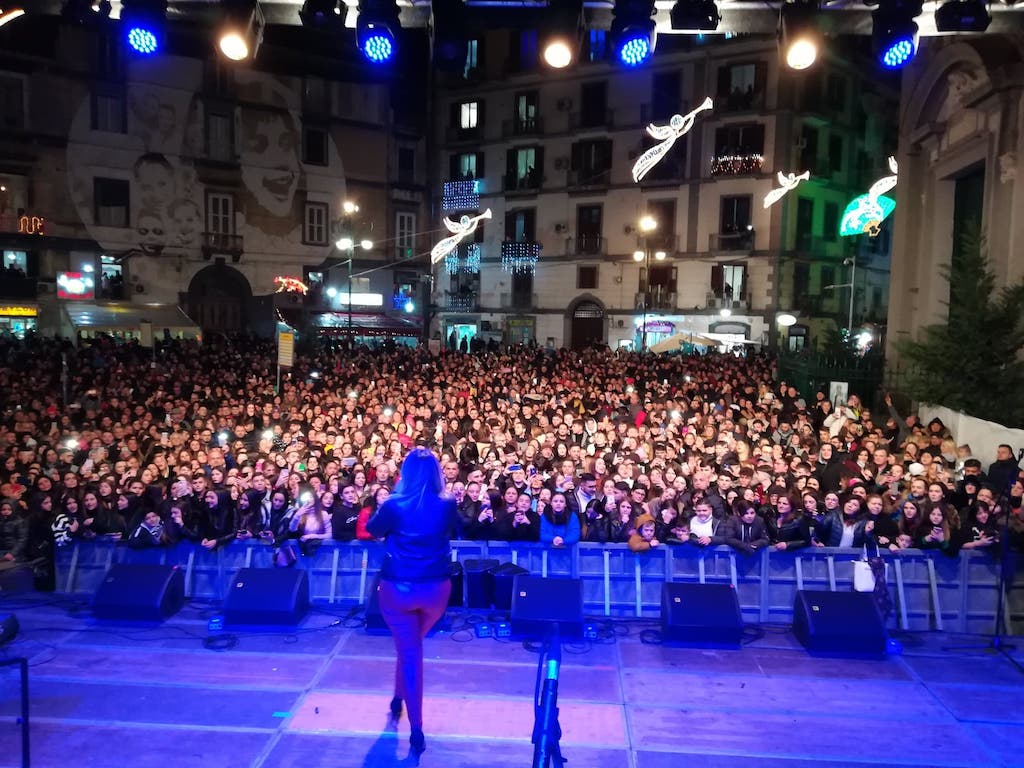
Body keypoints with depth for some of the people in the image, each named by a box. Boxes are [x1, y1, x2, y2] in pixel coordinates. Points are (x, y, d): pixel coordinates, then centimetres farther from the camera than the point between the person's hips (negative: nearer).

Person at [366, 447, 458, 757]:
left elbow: (372, 530, 7)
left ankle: (417, 728, 5)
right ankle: (399, 697, 44)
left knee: (409, 651, 7)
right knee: (411, 646, 27)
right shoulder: (448, 506, -8)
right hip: (435, 589, 2)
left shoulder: (394, 505, -13)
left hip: (397, 589, -2)